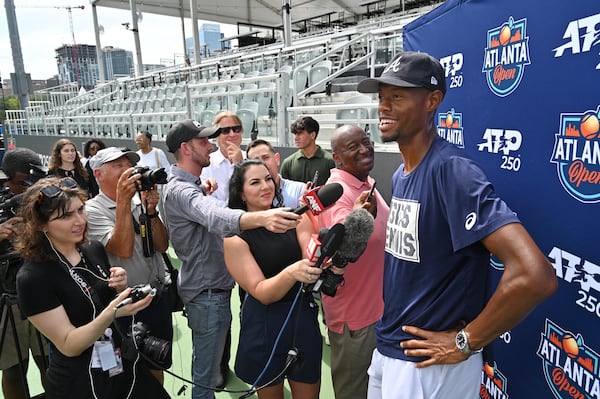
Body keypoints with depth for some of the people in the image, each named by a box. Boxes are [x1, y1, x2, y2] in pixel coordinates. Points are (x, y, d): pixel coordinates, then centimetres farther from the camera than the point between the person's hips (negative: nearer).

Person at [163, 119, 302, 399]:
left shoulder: (188, 183, 9)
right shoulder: (180, 189, -25)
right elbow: (216, 217, -46)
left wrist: (203, 194, 3)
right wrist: (262, 218, -65)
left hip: (209, 287, 11)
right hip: (208, 293, -11)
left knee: (203, 362, 27)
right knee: (206, 375, 5)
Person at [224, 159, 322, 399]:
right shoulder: (235, 237, -12)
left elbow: (313, 261, -13)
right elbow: (261, 293, -18)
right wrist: (291, 273, -37)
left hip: (304, 318, 3)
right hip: (265, 327, -2)